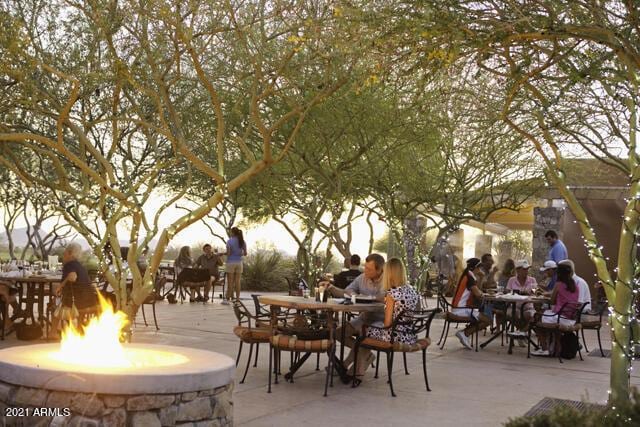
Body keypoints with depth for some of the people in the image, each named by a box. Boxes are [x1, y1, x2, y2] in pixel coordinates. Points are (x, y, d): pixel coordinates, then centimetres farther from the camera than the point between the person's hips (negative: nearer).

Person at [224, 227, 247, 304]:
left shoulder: (230, 241, -8)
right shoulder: (243, 242, 5)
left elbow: (228, 253, -12)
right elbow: (245, 253, 6)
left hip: (231, 262, -4)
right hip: (239, 263, 4)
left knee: (230, 282, 0)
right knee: (237, 282, 6)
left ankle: (227, 299, 1)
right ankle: (237, 299, 5)